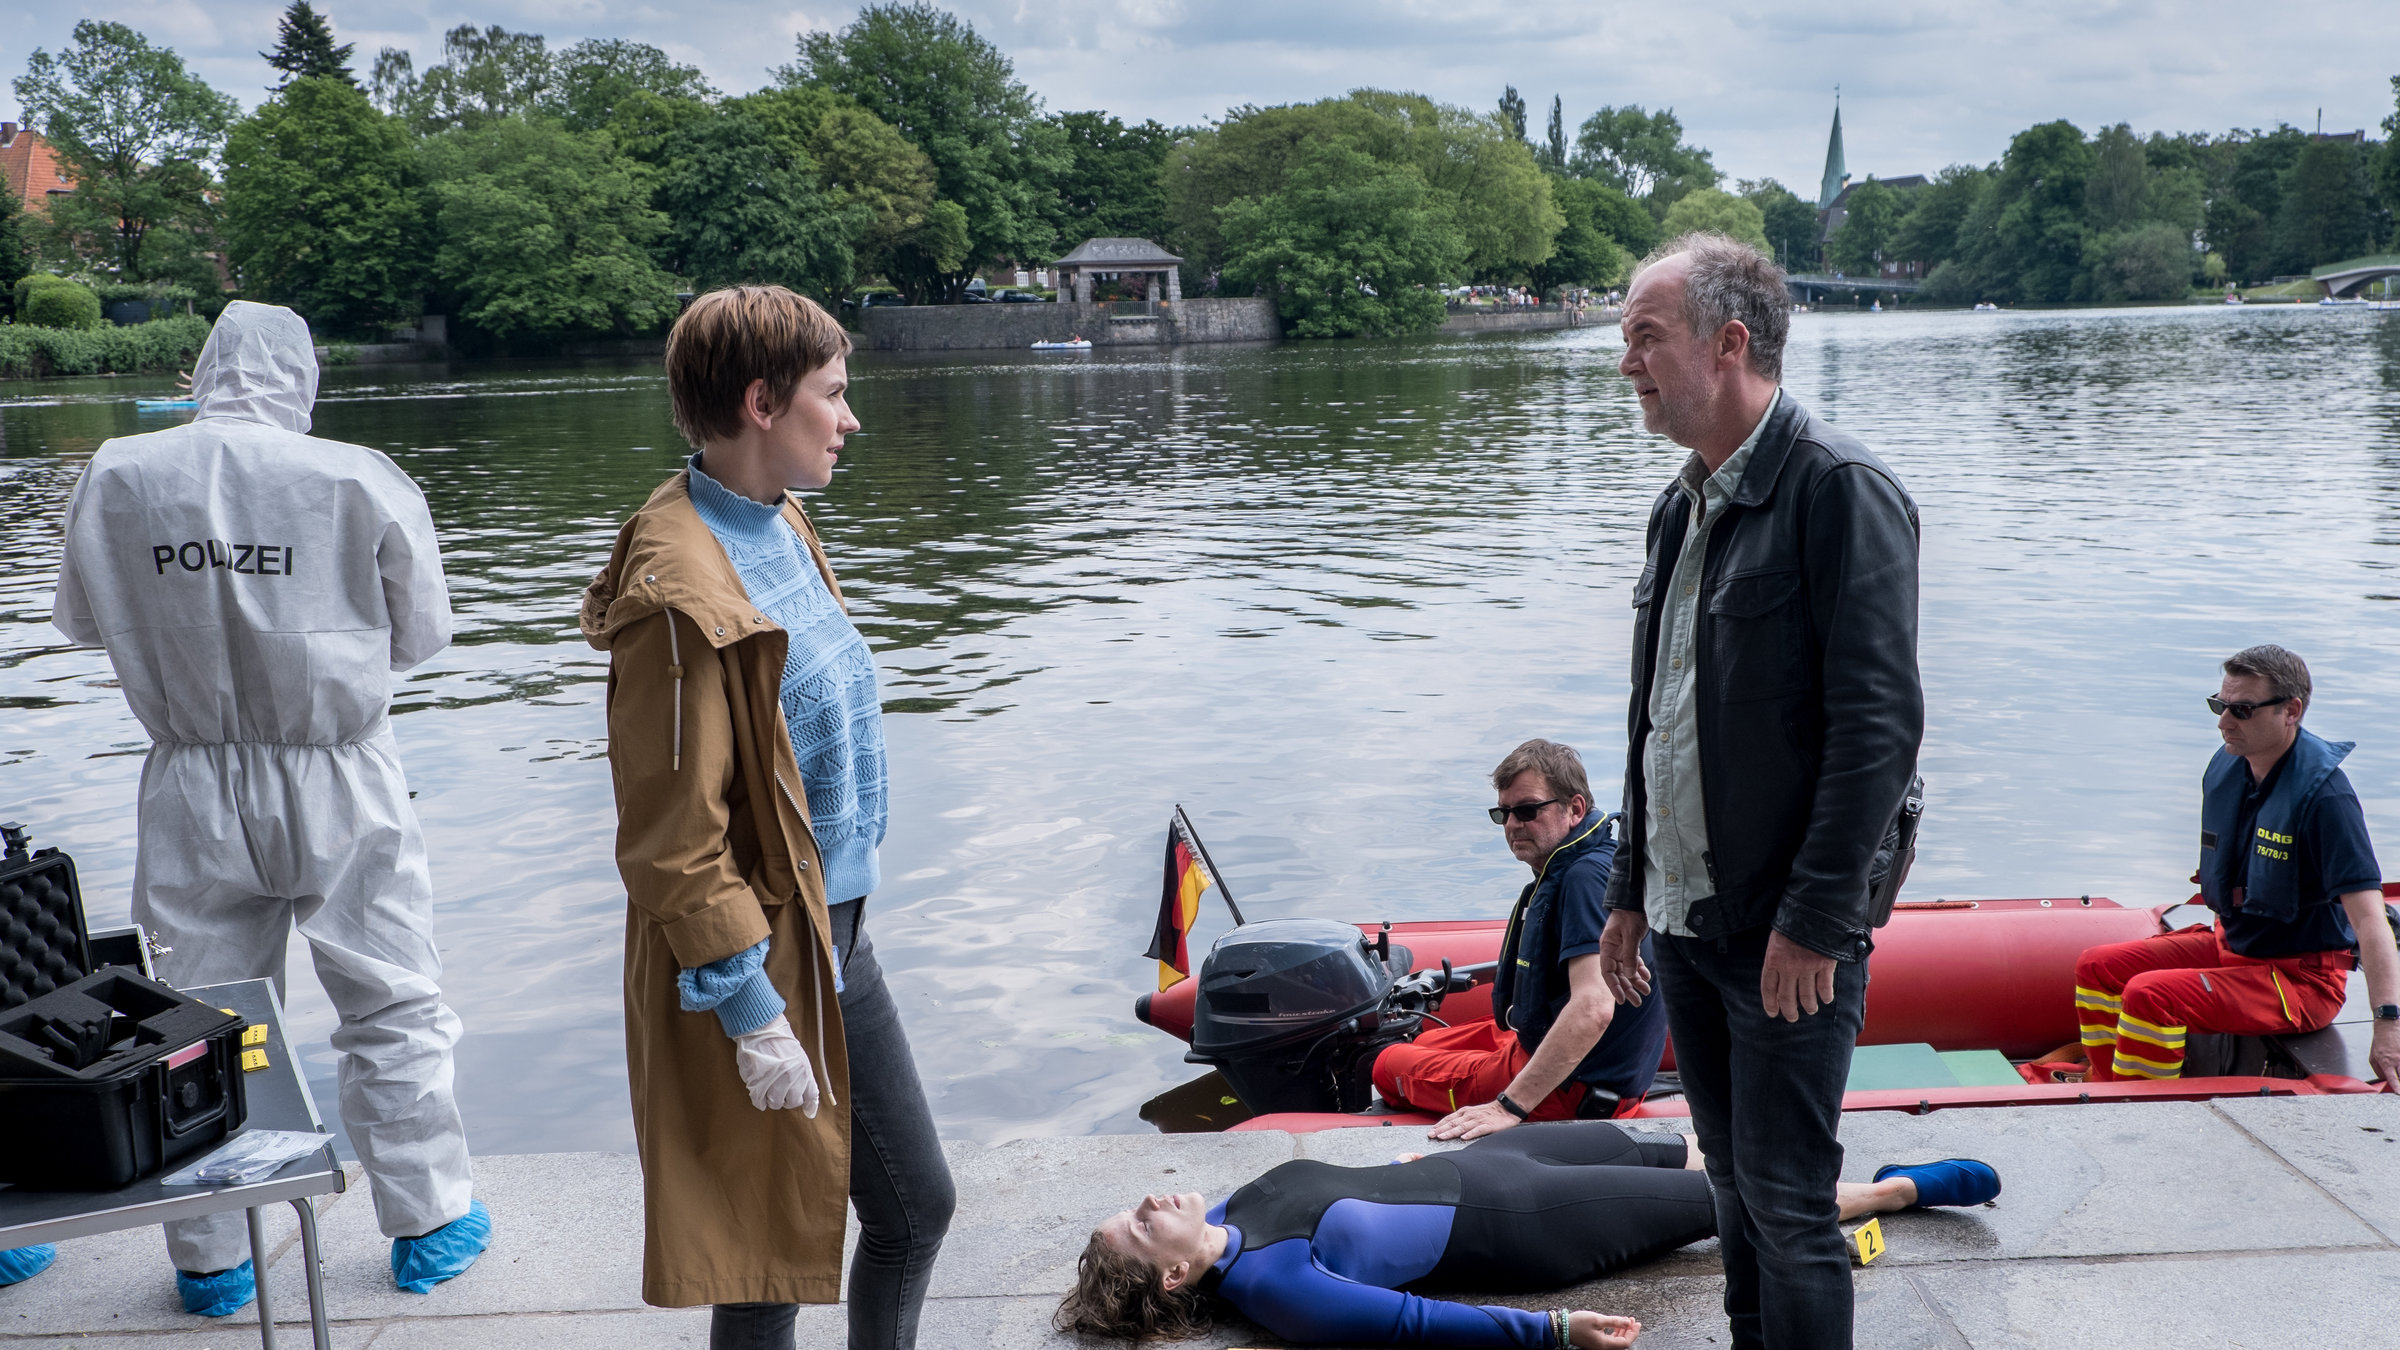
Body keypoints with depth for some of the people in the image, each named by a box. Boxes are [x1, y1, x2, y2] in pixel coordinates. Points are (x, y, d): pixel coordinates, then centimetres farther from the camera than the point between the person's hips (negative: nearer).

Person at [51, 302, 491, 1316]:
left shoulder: (115, 478, -6)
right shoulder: (359, 481, -14)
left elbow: (81, 620, 10)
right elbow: (421, 633, -2)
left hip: (192, 792, 2)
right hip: (338, 784, -2)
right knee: (392, 1009, 11)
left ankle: (209, 1261, 26)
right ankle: (429, 1226, 22)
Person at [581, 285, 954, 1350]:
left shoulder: (781, 526, 6)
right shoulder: (683, 593, -23)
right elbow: (672, 843, -23)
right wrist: (752, 1014, -20)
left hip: (836, 939, 9)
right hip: (760, 962, -9)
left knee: (915, 1207, 19)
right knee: (770, 1259, 9)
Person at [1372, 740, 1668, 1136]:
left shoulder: (1586, 876, -26)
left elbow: (1593, 1010, -35)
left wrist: (1510, 1106, -34)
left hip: (1576, 1088, -10)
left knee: (1390, 1065, 3)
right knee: (1426, 1043, 27)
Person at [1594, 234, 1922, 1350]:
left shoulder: (1838, 487, -14)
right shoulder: (1681, 504, 13)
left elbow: (1879, 725, -19)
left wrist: (1811, 920, -20)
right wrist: (1631, 892, 17)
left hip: (1789, 934, -8)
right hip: (1687, 925, 8)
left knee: (1786, 1204, 1)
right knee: (1735, 1186, 19)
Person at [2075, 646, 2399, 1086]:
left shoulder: (2323, 793, -24)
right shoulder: (2225, 767, 1)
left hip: (2301, 978, -8)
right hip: (2231, 944, 8)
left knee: (2151, 995, -27)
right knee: (2097, 967, 0)